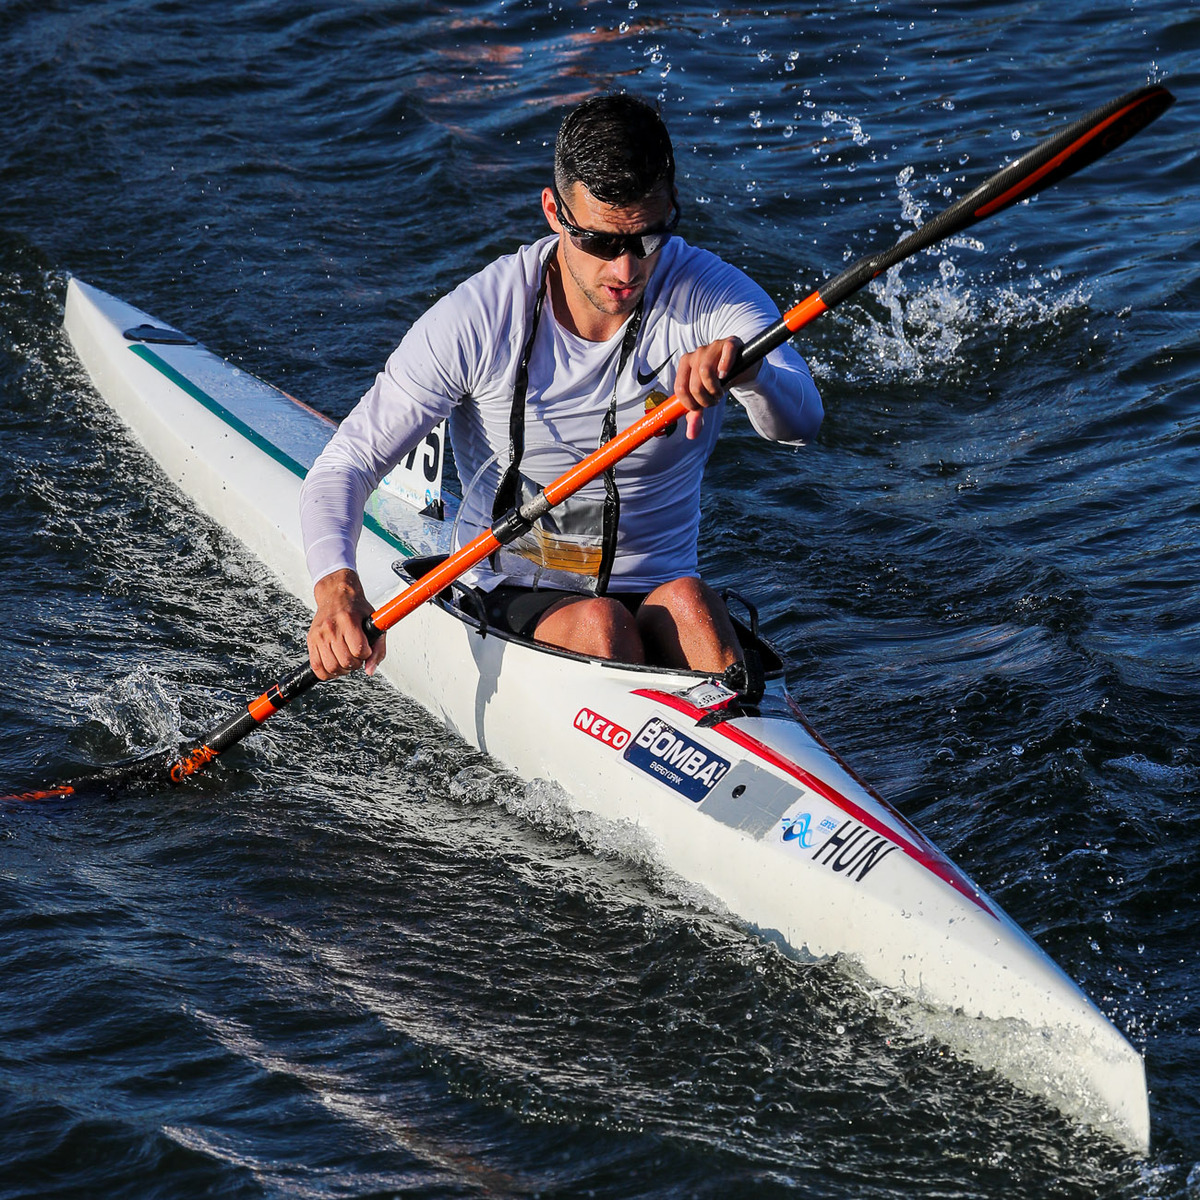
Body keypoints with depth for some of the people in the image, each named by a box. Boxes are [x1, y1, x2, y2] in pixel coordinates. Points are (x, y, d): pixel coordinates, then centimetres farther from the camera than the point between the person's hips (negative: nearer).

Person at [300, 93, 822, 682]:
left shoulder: (712, 296, -8)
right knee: (600, 623, -33)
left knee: (685, 602, -33)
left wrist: (748, 372, -50)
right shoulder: (478, 320, -11)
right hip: (514, 604, -1)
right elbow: (348, 461, -9)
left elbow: (801, 421, -25)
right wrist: (337, 584, -30)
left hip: (656, 592, 1)